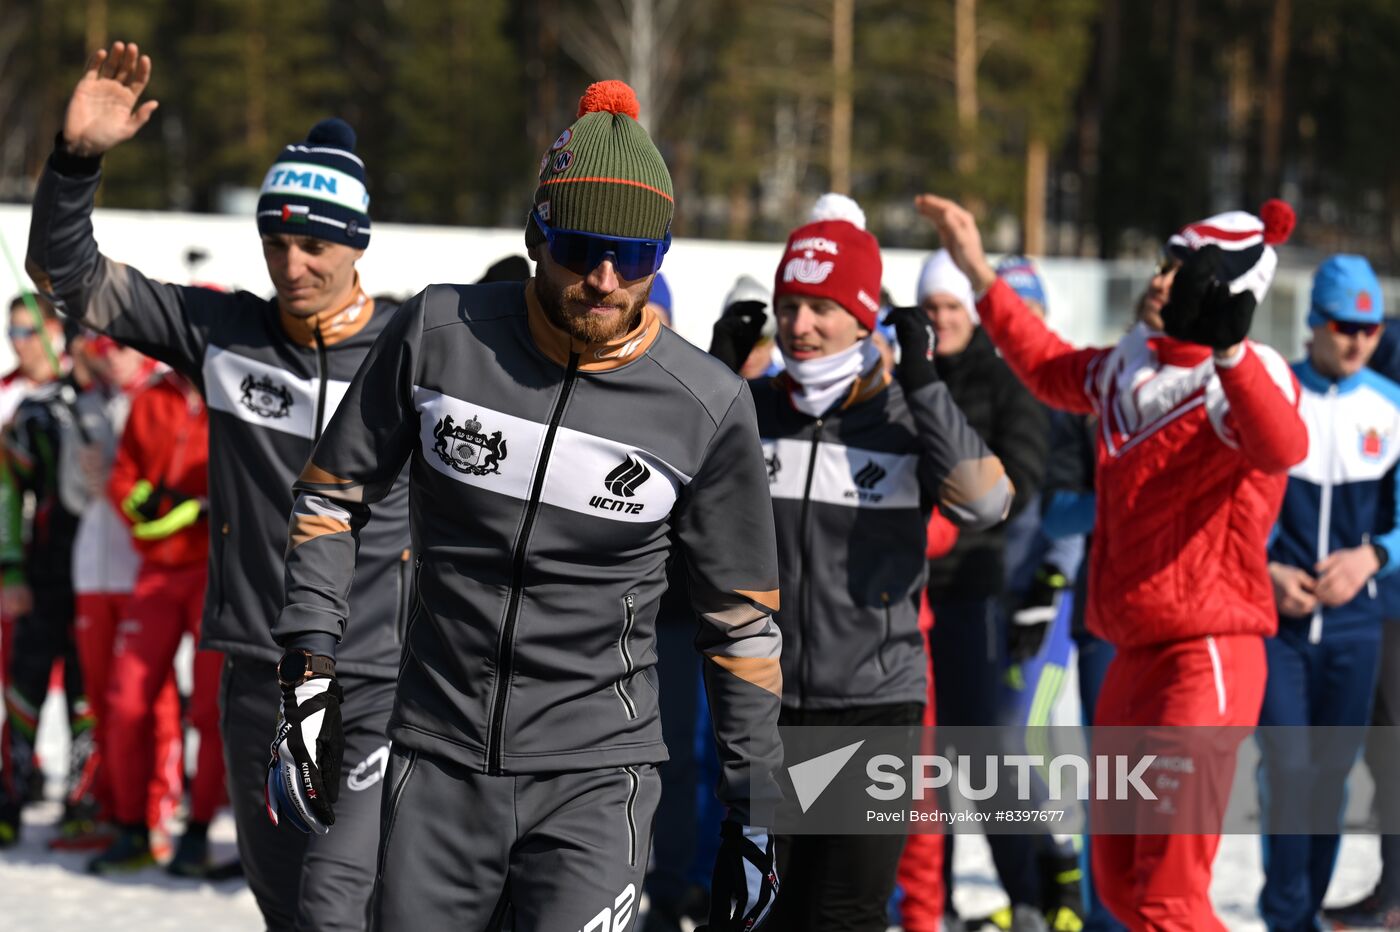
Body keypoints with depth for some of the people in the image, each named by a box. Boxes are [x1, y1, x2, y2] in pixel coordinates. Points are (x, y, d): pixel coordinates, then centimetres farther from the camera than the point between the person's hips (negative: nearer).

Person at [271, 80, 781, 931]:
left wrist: (755, 811, 8)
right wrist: (310, 671, -1)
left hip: (596, 774, -2)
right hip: (439, 762, 2)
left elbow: (741, 619, 5)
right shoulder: (441, 334, -5)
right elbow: (336, 492, 8)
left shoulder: (708, 408, -5)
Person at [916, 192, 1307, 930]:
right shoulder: (1132, 366, 12)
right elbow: (1051, 370, 30)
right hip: (1133, 654, 9)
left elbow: (1282, 447, -34)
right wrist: (980, 274, 29)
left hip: (1206, 657, -9)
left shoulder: (1246, 378, -12)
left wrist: (1228, 350, -50)